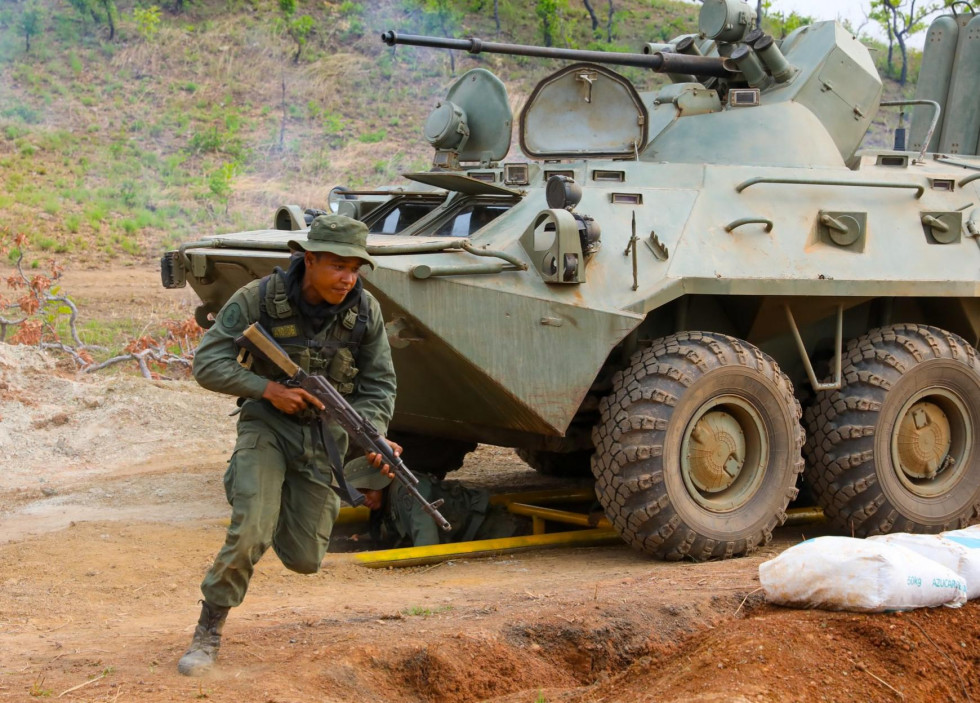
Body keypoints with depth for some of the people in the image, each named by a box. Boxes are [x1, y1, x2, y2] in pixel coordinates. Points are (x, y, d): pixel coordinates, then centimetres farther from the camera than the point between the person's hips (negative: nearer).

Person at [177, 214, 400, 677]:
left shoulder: (365, 312, -10)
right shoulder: (259, 299, -17)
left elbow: (378, 386, -2)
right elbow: (207, 364, -14)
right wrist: (268, 388, -26)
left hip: (324, 436, 3)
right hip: (267, 424, -3)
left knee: (304, 558, 7)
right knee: (250, 534, -25)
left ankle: (269, 499, 41)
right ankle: (208, 632, -5)